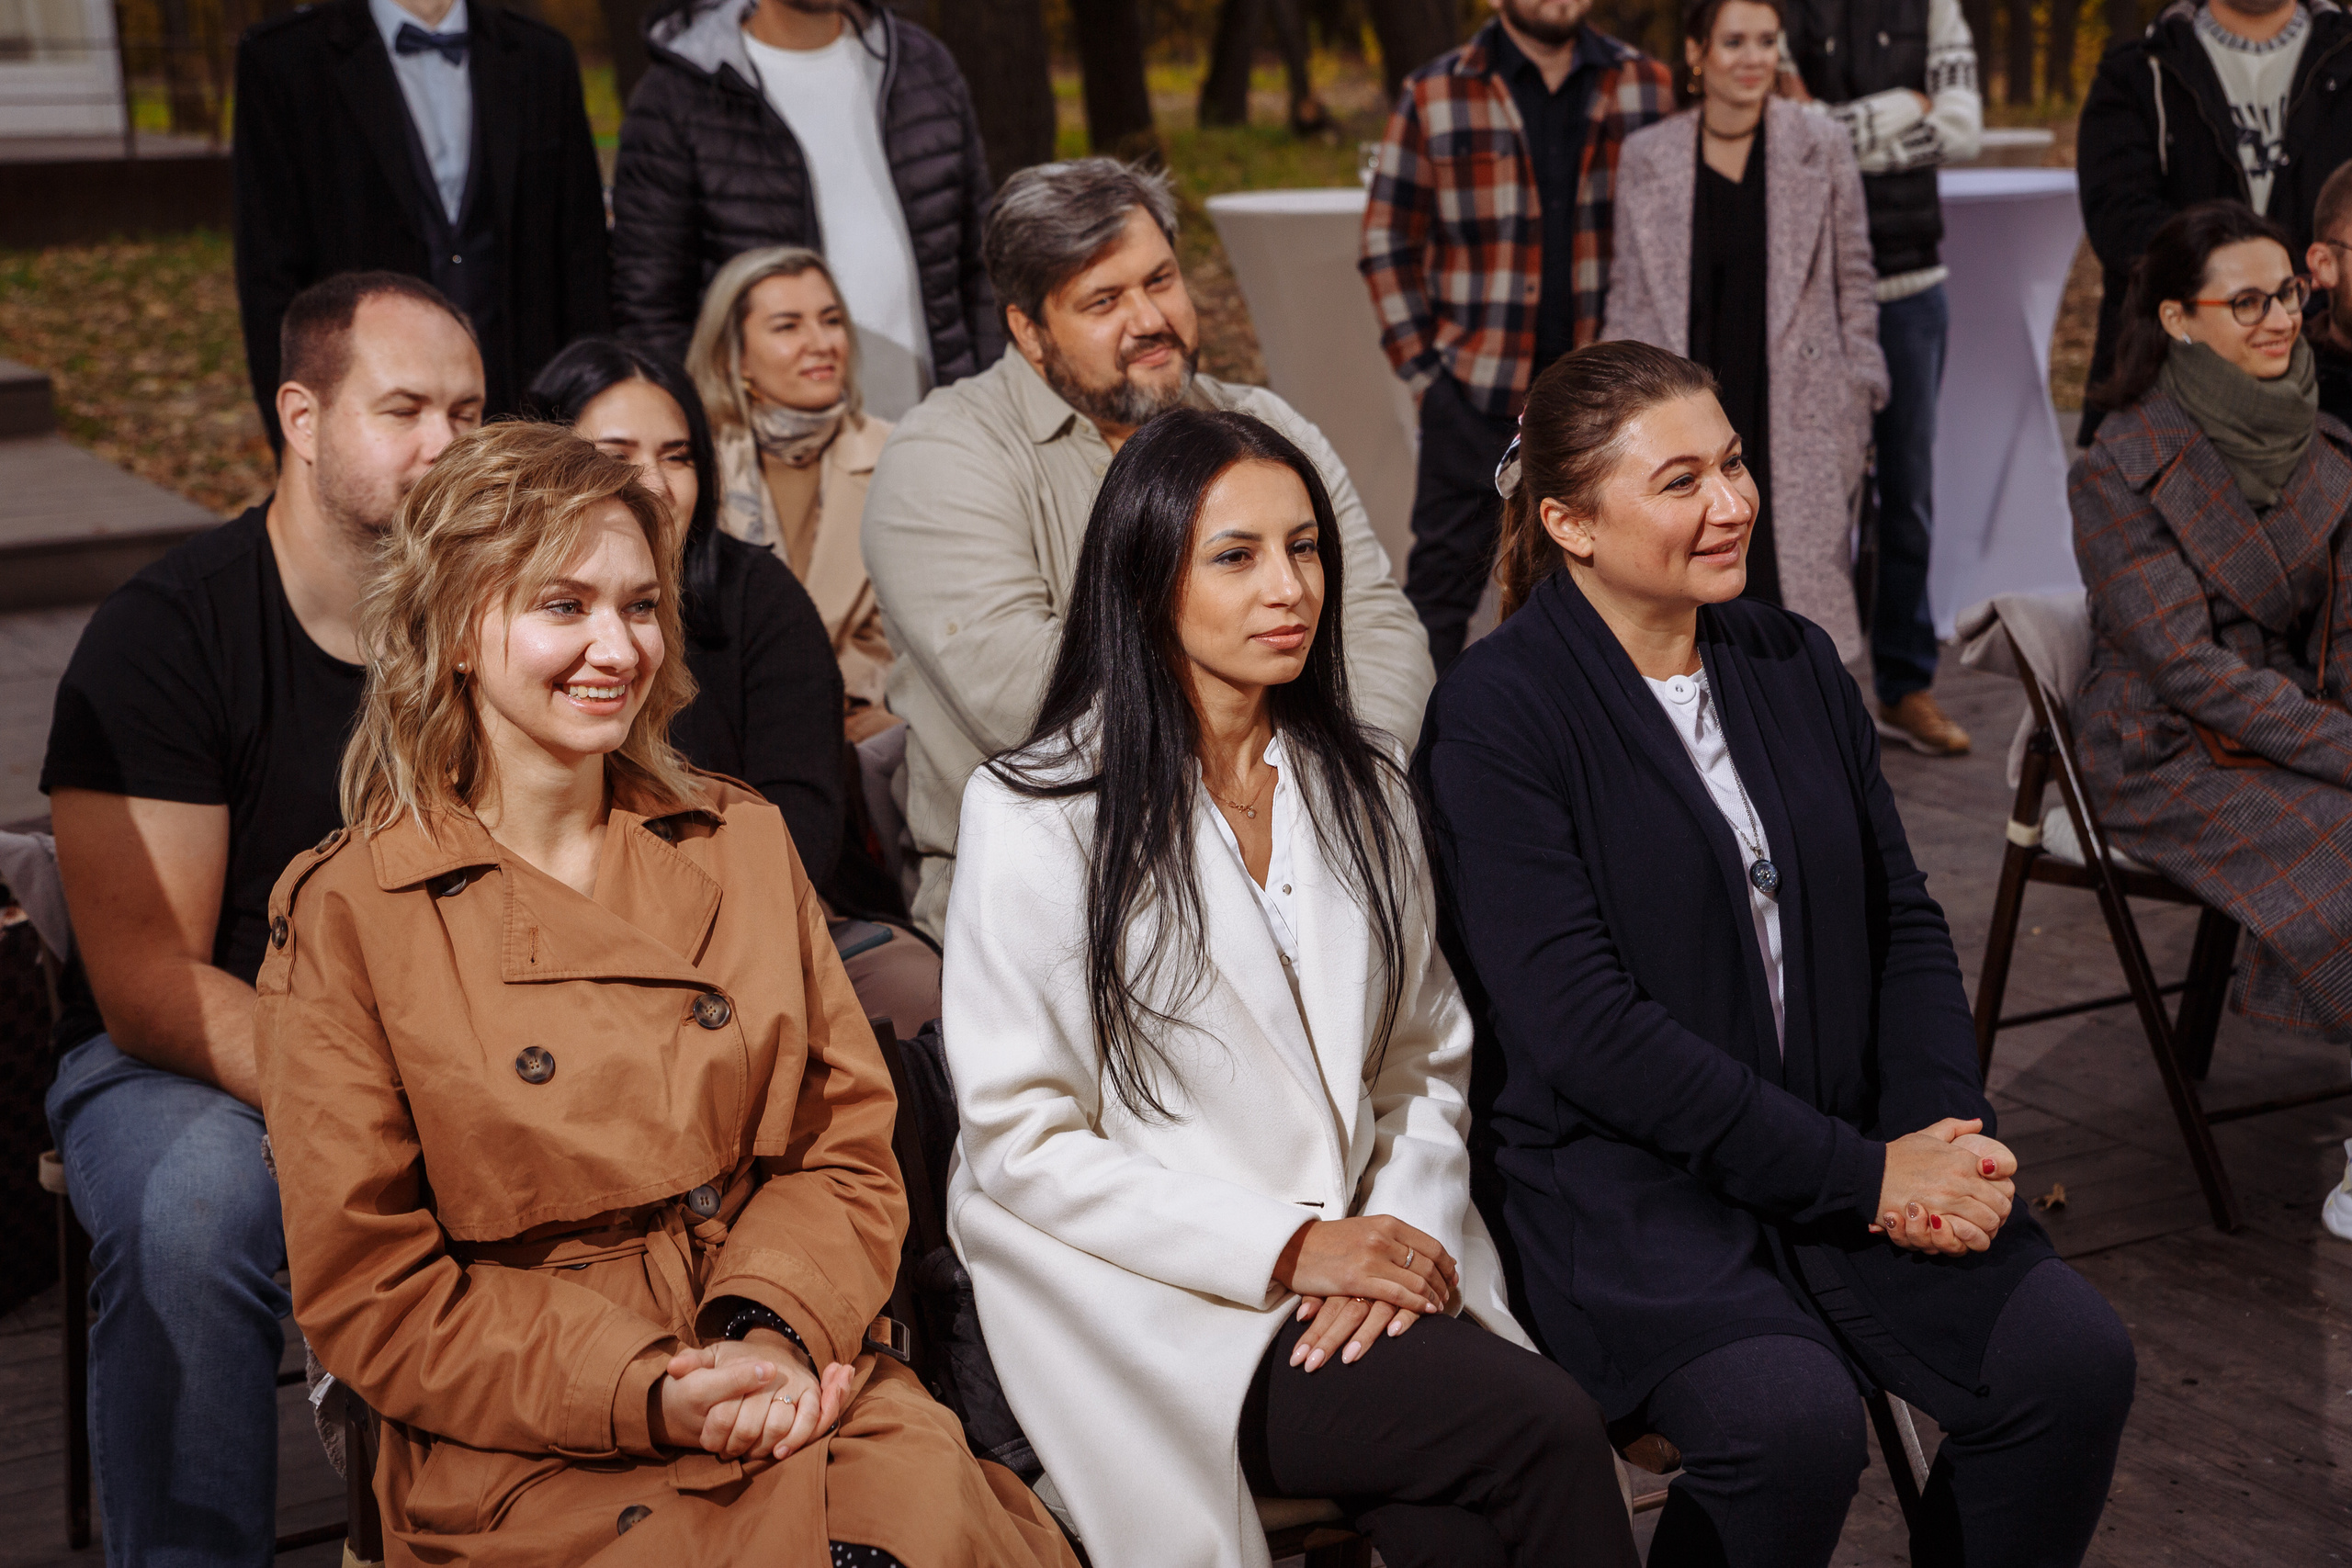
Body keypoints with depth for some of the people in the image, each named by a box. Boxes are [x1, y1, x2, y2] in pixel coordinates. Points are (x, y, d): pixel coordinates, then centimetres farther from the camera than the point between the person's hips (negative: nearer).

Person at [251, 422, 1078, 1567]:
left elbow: (848, 1145, 11)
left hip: (798, 1379, 4)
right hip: (528, 1460, -4)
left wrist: (772, 1328, -10)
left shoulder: (745, 843, 11)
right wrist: (647, 1394, -14)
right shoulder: (344, 917, -2)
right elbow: (366, 1292, -2)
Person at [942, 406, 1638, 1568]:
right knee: (1546, 1430, -25)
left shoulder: (1357, 785, 13)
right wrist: (1290, 1248, -15)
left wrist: (1402, 1232, -6)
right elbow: (1021, 1145, -8)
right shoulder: (1038, 817, -6)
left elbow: (1427, 1066, 15)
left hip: (1362, 1251, 5)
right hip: (1154, 1307, -4)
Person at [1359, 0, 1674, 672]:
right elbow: (1387, 243, 3)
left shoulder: (1646, 86, 6)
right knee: (1444, 574, 3)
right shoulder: (1433, 97, 0)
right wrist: (1423, 367, -3)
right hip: (1477, 391, -2)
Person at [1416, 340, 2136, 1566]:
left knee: (2075, 1360, -13)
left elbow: (1904, 922, 14)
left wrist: (1940, 1133, -6)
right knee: (1789, 1417, -29)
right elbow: (1584, 1024, -17)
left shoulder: (1795, 664, 11)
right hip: (1620, 1177, -6)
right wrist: (1862, 1176, -17)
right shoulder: (1495, 715, -10)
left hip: (1853, 1153, 6)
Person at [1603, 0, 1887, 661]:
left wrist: (1859, 407, 2)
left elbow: (1854, 283, 6)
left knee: (1800, 576, -2)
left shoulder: (1822, 148, 2)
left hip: (1797, 419, -1)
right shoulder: (1645, 157, 4)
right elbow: (1629, 297, 10)